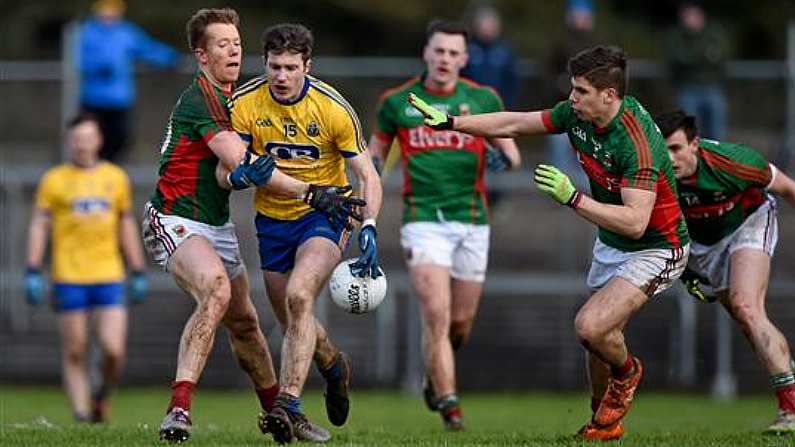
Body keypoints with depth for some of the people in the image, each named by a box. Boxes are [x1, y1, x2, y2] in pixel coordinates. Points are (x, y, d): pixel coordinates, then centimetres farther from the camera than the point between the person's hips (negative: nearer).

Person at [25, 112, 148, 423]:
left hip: (109, 278, 1)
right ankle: (82, 415, 8)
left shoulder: (115, 178, 11)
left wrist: (138, 274, 14)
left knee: (114, 351, -9)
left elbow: (126, 226, 17)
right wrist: (33, 273, -6)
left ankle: (102, 395, 19)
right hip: (68, 279, -1)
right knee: (74, 354, 0)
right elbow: (38, 226, 3)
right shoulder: (54, 180, 4)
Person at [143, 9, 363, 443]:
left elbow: (226, 172, 5)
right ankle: (178, 408, -37)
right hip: (175, 222, -9)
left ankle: (277, 411, 31)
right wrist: (311, 193, -25)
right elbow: (238, 162, -24)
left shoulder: (231, 99, 13)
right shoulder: (198, 100, -17)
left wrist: (237, 173, -19)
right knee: (216, 292, -32)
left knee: (244, 321, 15)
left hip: (217, 227, 9)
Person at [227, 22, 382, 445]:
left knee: (299, 297, -28)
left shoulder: (334, 108, -16)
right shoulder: (244, 104, -10)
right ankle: (334, 365, 44)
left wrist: (368, 228, -26)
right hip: (272, 218, 4)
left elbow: (367, 175, -12)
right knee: (292, 320, 10)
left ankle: (289, 405, -31)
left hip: (324, 213, -4)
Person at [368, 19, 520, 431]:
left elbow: (512, 156, 6)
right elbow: (375, 154, 15)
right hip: (424, 221, -2)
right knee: (437, 315, -16)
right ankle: (448, 404, -12)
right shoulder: (396, 101, 1)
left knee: (461, 323, 10)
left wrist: (504, 156, -16)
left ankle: (435, 376, 40)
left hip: (472, 222, 2)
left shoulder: (483, 100, 2)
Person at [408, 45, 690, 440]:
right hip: (610, 243, 8)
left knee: (590, 326, -22)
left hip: (655, 248, -8)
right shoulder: (577, 113, -7)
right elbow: (513, 124, 6)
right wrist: (450, 123, 3)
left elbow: (635, 222, -36)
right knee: (599, 334, 12)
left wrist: (572, 198, -37)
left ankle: (626, 372, 11)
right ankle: (605, 421, 33)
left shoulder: (637, 139, -32)